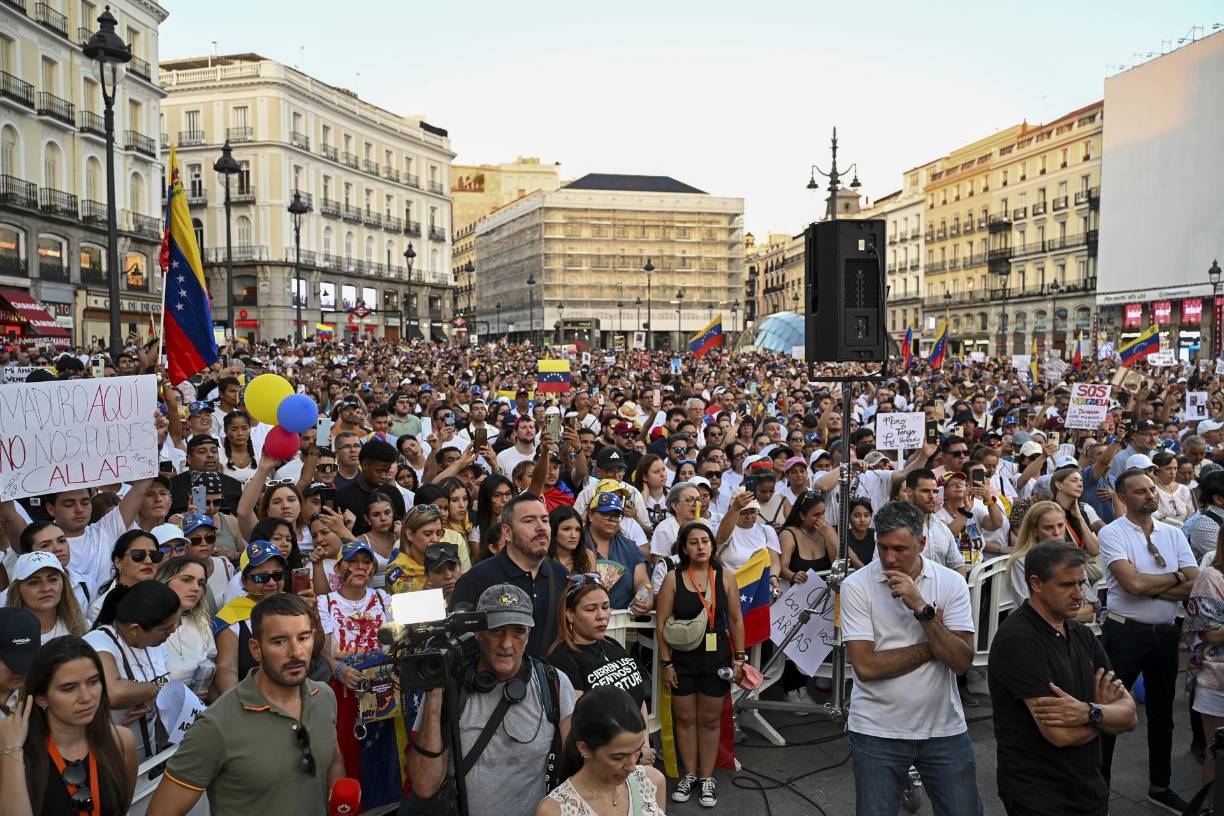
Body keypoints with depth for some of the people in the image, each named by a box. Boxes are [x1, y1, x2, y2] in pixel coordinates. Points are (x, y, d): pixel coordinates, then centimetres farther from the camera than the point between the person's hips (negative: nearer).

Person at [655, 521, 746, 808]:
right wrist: (666, 663, -6)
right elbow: (661, 623, -5)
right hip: (682, 658, 0)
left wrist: (739, 658, 1)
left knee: (710, 719, 10)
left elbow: (736, 620, 2)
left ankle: (706, 778, 24)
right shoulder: (673, 578, -7)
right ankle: (689, 775, 28)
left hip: (716, 657, 0)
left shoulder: (725, 576, -4)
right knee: (685, 718, 10)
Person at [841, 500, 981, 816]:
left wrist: (921, 608, -23)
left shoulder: (951, 582, -4)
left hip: (944, 728, 2)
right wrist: (932, 647, -11)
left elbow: (962, 661, -12)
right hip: (877, 731, -2)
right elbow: (866, 666, -16)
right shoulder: (856, 586, -9)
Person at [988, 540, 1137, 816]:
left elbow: (1129, 715, 0)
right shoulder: (1018, 639, -20)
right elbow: (1060, 734, -24)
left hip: (1091, 790, 7)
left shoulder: (1081, 633, 5)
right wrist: (1104, 710, -6)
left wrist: (1089, 712, -21)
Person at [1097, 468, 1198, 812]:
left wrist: (1149, 586, -15)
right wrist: (1175, 577, -8)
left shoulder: (1173, 534, 5)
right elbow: (1133, 584, -21)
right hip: (1125, 633, -5)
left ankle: (1160, 786, 36)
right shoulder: (1112, 533, -10)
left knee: (1161, 713, 19)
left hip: (1166, 634, 5)